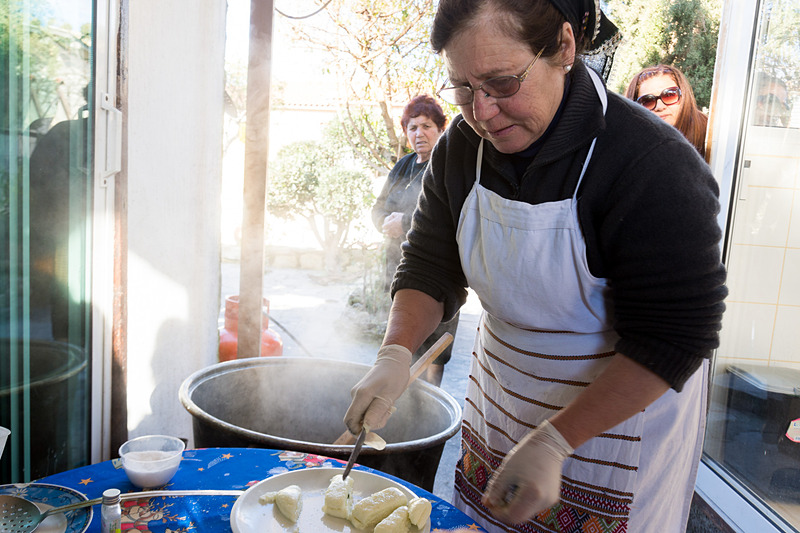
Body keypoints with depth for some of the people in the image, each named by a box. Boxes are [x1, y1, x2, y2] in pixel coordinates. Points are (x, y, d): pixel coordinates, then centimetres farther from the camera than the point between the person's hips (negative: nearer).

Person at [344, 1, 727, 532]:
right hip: (500, 400, 5)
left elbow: (670, 341, -25)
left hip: (625, 405, -4)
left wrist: (553, 441, -29)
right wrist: (395, 354, -18)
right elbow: (430, 267, -1)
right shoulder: (461, 148, -7)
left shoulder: (657, 168, -26)